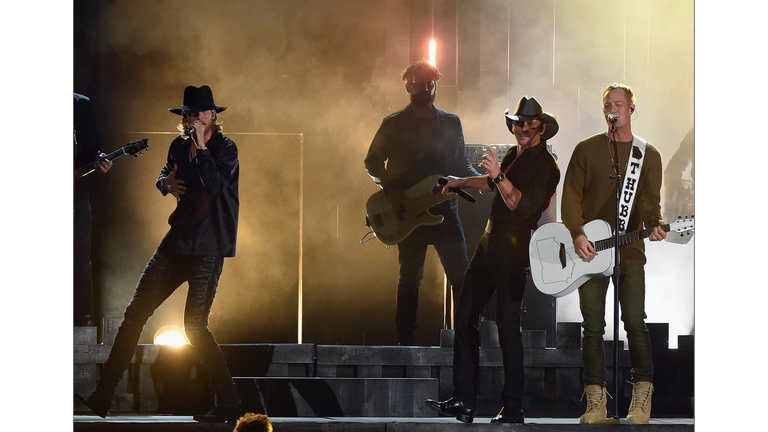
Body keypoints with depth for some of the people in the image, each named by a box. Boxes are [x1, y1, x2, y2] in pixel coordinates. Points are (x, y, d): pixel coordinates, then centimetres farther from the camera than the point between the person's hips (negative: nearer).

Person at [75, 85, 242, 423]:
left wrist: (200, 146, -20)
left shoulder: (224, 148, -8)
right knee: (135, 313, 2)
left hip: (208, 249, -7)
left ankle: (229, 404, -1)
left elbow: (215, 186, -24)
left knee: (194, 327, -11)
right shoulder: (180, 146, 10)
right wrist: (165, 182, 5)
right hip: (177, 242, 7)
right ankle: (103, 397, 5)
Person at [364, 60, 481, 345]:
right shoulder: (394, 125, 4)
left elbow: (461, 165, 17)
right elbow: (373, 162, 8)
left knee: (460, 275, -6)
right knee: (410, 278, 1)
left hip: (445, 209, 2)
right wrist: (390, 188, -8)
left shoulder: (451, 123, 13)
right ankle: (406, 341, 8)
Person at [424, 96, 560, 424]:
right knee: (465, 319, 5)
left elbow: (523, 206, -23)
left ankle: (513, 408, -4)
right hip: (489, 245, 9)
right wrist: (460, 182, 49)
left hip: (513, 252, -9)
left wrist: (498, 175, -33)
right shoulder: (514, 156, 15)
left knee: (507, 326, -10)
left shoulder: (545, 166, -11)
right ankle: (463, 402, 8)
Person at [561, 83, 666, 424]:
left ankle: (642, 397, -2)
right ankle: (596, 401, 4)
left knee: (635, 322, -10)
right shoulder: (586, 149, 8)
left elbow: (650, 201, -1)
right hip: (589, 249, 1)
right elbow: (570, 196, 3)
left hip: (629, 250, -1)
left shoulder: (648, 155, 7)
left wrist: (654, 225, -24)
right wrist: (577, 235, -12)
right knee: (593, 326, 0)